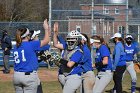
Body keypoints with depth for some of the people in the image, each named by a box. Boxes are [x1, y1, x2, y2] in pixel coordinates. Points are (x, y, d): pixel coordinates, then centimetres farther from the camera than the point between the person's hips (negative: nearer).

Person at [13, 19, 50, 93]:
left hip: (16, 76, 6)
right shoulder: (30, 44, -9)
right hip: (29, 75, -6)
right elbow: (46, 41, -1)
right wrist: (46, 29, 14)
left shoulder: (16, 47, 8)